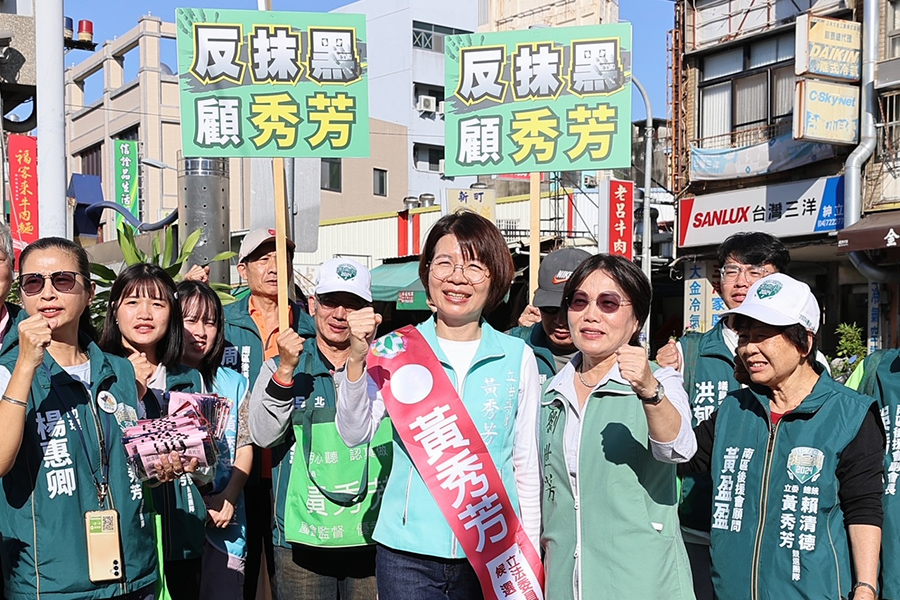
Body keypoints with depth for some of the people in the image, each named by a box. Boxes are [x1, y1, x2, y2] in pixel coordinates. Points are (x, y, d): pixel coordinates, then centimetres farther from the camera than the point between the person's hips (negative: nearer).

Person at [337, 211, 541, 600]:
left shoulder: (517, 357, 0)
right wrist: (356, 360, -19)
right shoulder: (395, 349, -1)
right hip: (408, 554, 0)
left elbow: (526, 463, 5)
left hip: (490, 551, 1)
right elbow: (354, 434, -7)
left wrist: (529, 554, 7)